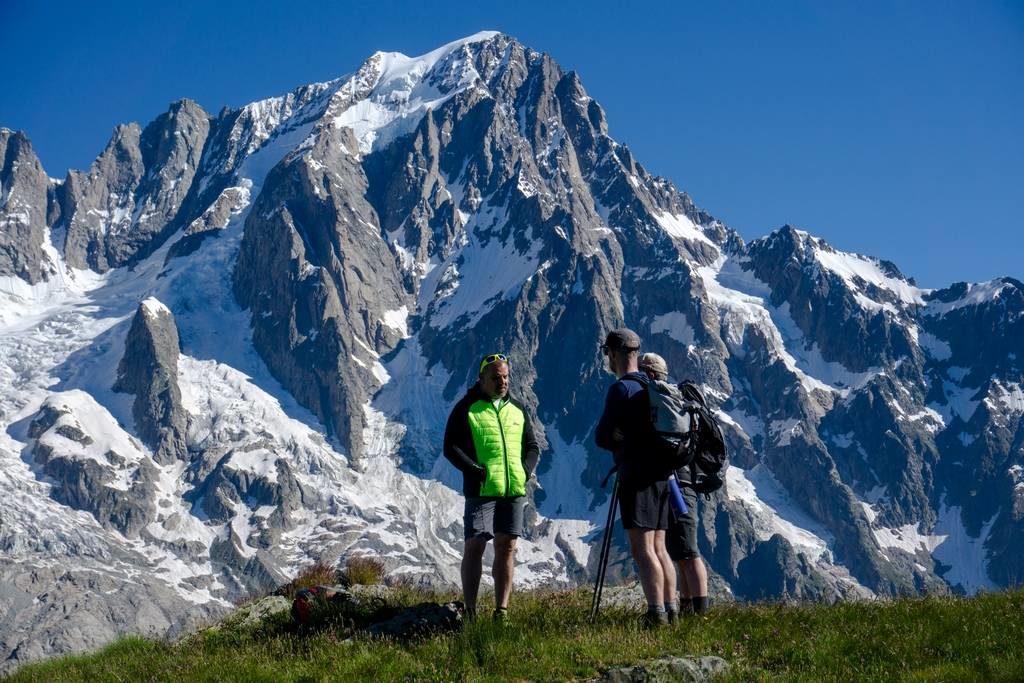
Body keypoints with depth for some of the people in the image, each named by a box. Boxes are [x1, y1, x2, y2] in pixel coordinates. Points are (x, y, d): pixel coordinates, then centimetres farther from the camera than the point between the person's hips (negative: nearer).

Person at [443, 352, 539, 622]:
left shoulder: (517, 409, 16)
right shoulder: (466, 408, 1)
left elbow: (532, 447, 20)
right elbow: (450, 447, -5)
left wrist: (525, 470, 1)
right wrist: (476, 471, -15)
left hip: (514, 491, 5)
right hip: (481, 490, -4)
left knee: (506, 548, 4)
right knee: (475, 547, -5)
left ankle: (501, 611, 8)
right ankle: (470, 612, -2)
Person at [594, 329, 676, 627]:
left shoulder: (621, 389, -10)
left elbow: (602, 437, -10)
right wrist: (626, 445, 9)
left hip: (637, 478, -8)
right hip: (661, 476, 8)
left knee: (642, 549, -10)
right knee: (658, 549, 11)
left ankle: (656, 614, -15)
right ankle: (670, 611, 10)